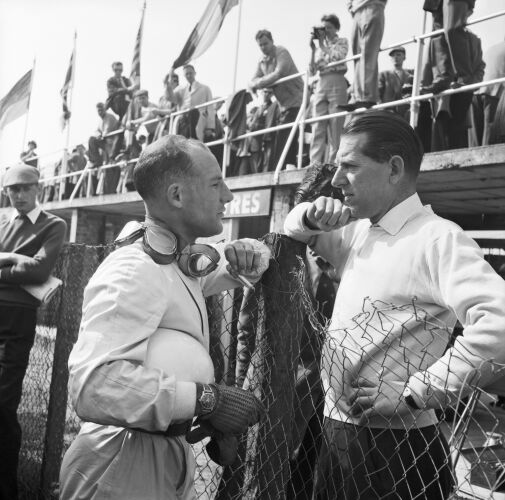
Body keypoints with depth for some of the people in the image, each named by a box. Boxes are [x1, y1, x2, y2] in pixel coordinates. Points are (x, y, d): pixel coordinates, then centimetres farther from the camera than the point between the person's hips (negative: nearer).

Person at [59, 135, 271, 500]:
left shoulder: (184, 261, 6)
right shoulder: (133, 272, -22)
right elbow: (94, 383, -36)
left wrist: (246, 255, -1)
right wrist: (207, 398, -32)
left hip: (171, 456, 9)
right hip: (124, 464, -9)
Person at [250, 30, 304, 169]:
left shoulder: (282, 53, -12)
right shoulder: (262, 61, 11)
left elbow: (278, 75, -25)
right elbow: (253, 81, 7)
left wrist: (258, 83, -18)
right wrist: (255, 84, -17)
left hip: (295, 101, -8)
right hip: (284, 105, 8)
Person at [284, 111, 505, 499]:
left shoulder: (438, 238, -16)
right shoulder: (359, 232, 8)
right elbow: (295, 230, 26)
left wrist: (413, 392, -23)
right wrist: (309, 217, 2)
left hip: (395, 447, -7)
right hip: (337, 436, 7)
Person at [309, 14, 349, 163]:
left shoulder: (342, 42, 10)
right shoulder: (320, 46, 19)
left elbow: (337, 58, -10)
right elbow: (312, 70, 10)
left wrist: (322, 44, -4)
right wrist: (312, 48, 2)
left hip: (337, 83, -3)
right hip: (321, 84, 3)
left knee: (335, 129, -7)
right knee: (317, 128, -6)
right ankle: (314, 164, -11)